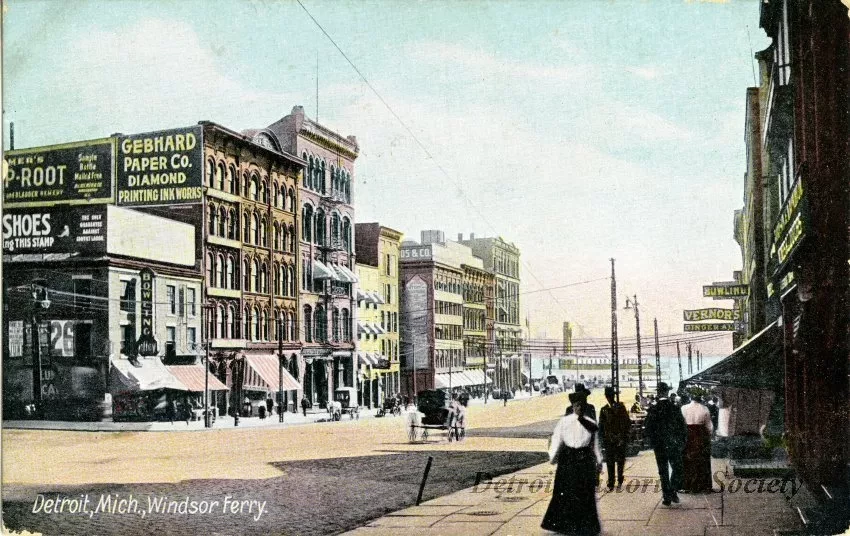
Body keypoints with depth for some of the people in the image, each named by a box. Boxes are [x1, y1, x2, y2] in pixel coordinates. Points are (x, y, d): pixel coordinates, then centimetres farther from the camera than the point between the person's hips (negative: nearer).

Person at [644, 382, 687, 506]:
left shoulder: (652, 410, -7)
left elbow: (647, 428, -6)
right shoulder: (675, 409, -6)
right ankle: (673, 492, 1)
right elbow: (683, 427, -3)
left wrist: (653, 442, 8)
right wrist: (681, 442, 7)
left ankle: (667, 497, 6)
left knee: (663, 472, 8)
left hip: (659, 446, 0)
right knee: (677, 469, 14)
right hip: (674, 445, 0)